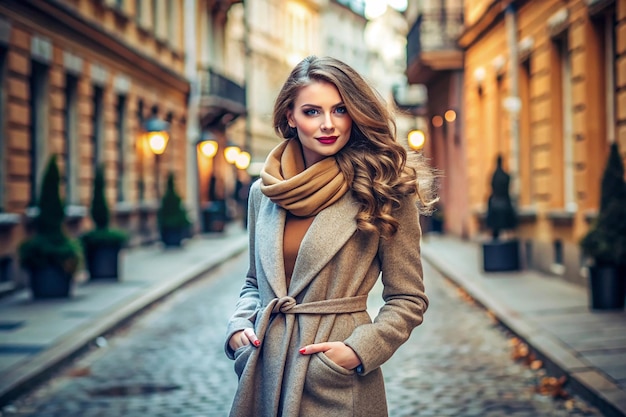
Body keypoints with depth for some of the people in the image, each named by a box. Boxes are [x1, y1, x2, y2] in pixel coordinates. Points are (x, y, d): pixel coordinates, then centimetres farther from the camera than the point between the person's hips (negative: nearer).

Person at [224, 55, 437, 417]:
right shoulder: (264, 193, 5)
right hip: (265, 376, 4)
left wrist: (358, 350, -15)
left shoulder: (383, 193, -7)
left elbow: (408, 300, -3)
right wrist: (239, 326, 0)